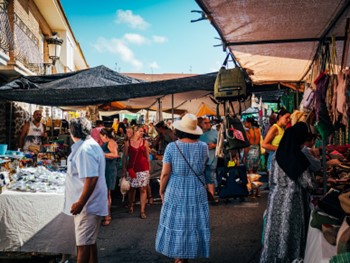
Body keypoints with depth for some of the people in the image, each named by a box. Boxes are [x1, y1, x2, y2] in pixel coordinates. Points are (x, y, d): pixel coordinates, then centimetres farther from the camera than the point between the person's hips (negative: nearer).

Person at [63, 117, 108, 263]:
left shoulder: (85, 149, -21)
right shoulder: (89, 145, 12)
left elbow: (91, 179, -28)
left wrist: (80, 203, -25)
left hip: (87, 204, -10)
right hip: (90, 203, 10)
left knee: (83, 244, -3)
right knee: (89, 241, 18)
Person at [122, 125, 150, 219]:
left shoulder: (145, 142, 1)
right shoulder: (128, 143, -1)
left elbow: (147, 156, 5)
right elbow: (125, 157, 2)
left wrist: (149, 168, 5)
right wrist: (124, 170, -1)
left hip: (143, 168, 0)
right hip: (131, 168, 0)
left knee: (143, 189, -2)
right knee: (131, 188, 13)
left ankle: (142, 211, 3)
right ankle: (131, 206, 35)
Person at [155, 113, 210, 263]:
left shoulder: (172, 146, -12)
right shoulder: (203, 146, -5)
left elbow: (165, 173, -11)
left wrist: (161, 190, 2)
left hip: (176, 191, -2)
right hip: (197, 191, 2)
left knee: (177, 222, 12)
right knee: (193, 223, 14)